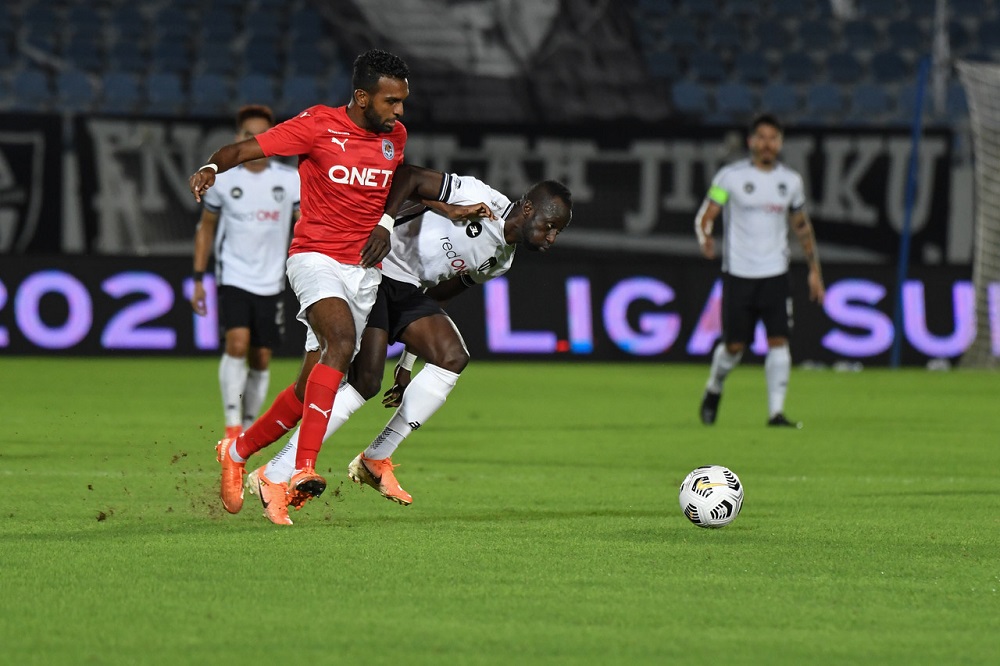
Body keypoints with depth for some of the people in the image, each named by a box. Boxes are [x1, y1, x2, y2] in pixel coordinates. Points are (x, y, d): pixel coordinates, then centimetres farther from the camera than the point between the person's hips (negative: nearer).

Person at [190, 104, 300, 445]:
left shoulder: (290, 180, 0)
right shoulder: (222, 179, 0)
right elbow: (205, 228, 9)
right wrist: (198, 281, 5)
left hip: (271, 284, 2)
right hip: (233, 278, -2)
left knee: (261, 358, 5)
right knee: (237, 343, -21)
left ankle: (248, 430, 20)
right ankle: (232, 426, -20)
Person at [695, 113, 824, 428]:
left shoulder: (790, 181, 8)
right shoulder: (731, 176, -3)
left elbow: (802, 227, 19)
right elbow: (705, 215, -3)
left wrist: (814, 270, 16)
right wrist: (705, 239, -26)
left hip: (775, 273, 2)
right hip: (738, 274, -2)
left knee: (779, 341, -10)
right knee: (734, 345, 2)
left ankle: (776, 411, -8)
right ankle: (714, 389, 31)